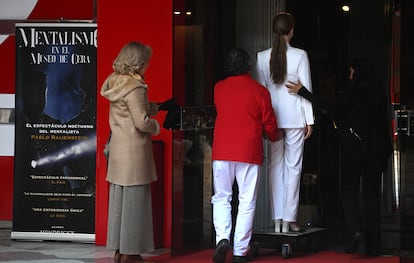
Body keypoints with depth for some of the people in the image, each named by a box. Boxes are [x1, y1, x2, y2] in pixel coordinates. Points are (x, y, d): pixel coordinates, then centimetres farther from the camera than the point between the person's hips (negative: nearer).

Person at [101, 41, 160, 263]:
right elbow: (142, 122, -20)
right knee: (134, 200, -1)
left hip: (117, 147, 9)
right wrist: (156, 127, -1)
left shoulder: (115, 82, 9)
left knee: (118, 198, 12)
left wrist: (154, 107, 17)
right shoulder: (134, 87, -18)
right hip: (134, 150, -9)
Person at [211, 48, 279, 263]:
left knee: (221, 198, 12)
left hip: (222, 151, 2)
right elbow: (269, 124, 2)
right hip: (249, 153, -2)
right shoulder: (259, 91, -4)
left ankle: (222, 238, -10)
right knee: (247, 202, 5)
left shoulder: (219, 88, 4)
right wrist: (274, 137, 26)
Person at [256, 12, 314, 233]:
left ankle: (277, 220, 6)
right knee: (293, 166, 2)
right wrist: (309, 120, 1)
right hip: (295, 117, -2)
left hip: (273, 116, 3)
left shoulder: (262, 57, 0)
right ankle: (289, 219, 0)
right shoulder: (300, 56, -8)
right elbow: (306, 89, -5)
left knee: (275, 166, 8)